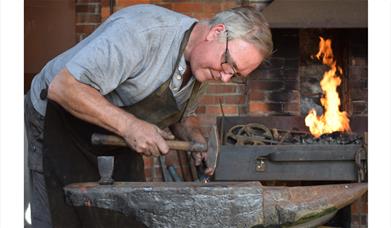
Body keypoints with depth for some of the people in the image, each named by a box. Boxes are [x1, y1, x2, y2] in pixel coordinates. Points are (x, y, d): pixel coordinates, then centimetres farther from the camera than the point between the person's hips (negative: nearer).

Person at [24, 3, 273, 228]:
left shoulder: (203, 63, -5)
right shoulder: (143, 32, -33)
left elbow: (184, 116, 14)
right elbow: (63, 87, -34)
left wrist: (196, 138, -9)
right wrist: (129, 125, -37)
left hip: (120, 134, 8)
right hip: (60, 119, -7)